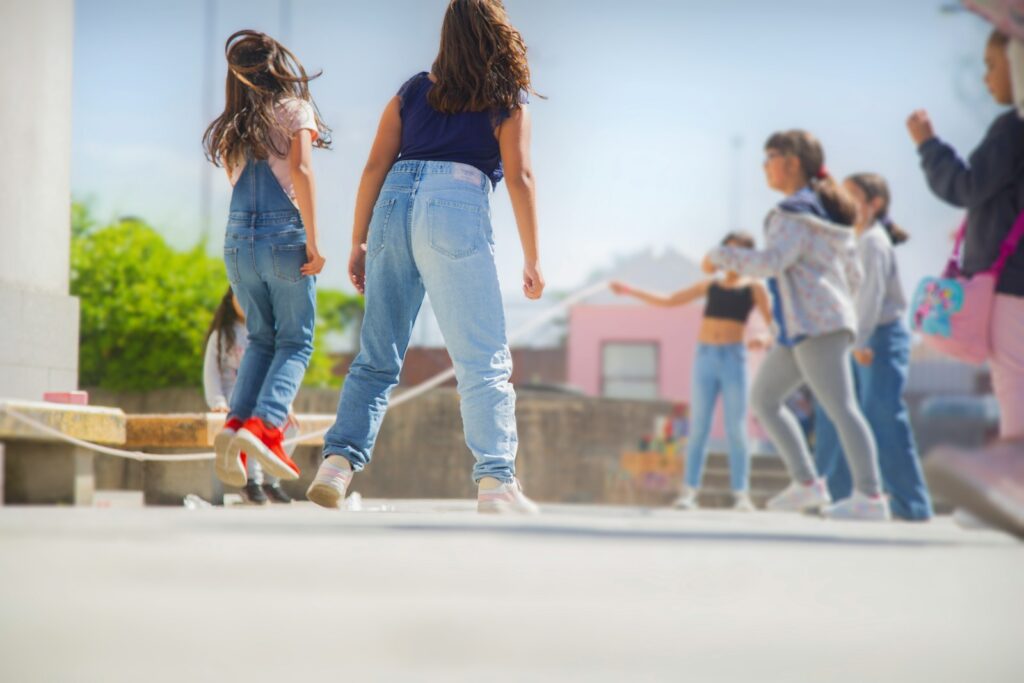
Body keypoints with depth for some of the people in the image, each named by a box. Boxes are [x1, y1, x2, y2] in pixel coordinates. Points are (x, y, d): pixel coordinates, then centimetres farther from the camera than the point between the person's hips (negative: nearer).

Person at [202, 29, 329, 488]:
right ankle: (265, 425, -18)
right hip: (284, 233, -5)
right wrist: (314, 239, -15)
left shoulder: (230, 128, 14)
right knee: (295, 342, 2)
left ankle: (235, 423, -4)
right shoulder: (295, 110, 0)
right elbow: (299, 169, -13)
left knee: (261, 340, 16)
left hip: (238, 239, 5)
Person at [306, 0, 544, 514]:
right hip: (455, 206, -4)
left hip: (394, 205, 4)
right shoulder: (508, 99, 9)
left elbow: (375, 168, 12)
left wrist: (358, 244, 16)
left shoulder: (413, 91, 19)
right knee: (484, 360, -3)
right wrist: (532, 259, 4)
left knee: (377, 357, 10)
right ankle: (495, 481, -12)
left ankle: (338, 461, -2)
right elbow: (518, 177, 1)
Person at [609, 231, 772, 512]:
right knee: (698, 428, -3)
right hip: (705, 359, 3)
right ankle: (689, 491, -5)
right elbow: (668, 301, 18)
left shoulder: (754, 288, 5)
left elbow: (774, 325, -1)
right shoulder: (710, 285, 15)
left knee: (736, 430, -7)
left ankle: (741, 495, -6)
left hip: (734, 360, -3)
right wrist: (631, 292, 11)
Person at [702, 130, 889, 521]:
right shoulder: (828, 214, 20)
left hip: (815, 326, -11)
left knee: (840, 408, -15)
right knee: (763, 399, 14)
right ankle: (806, 484, 11)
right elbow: (853, 276, 22)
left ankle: (870, 496, -20)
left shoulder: (796, 215, -10)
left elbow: (771, 261, -24)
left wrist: (720, 256, -12)